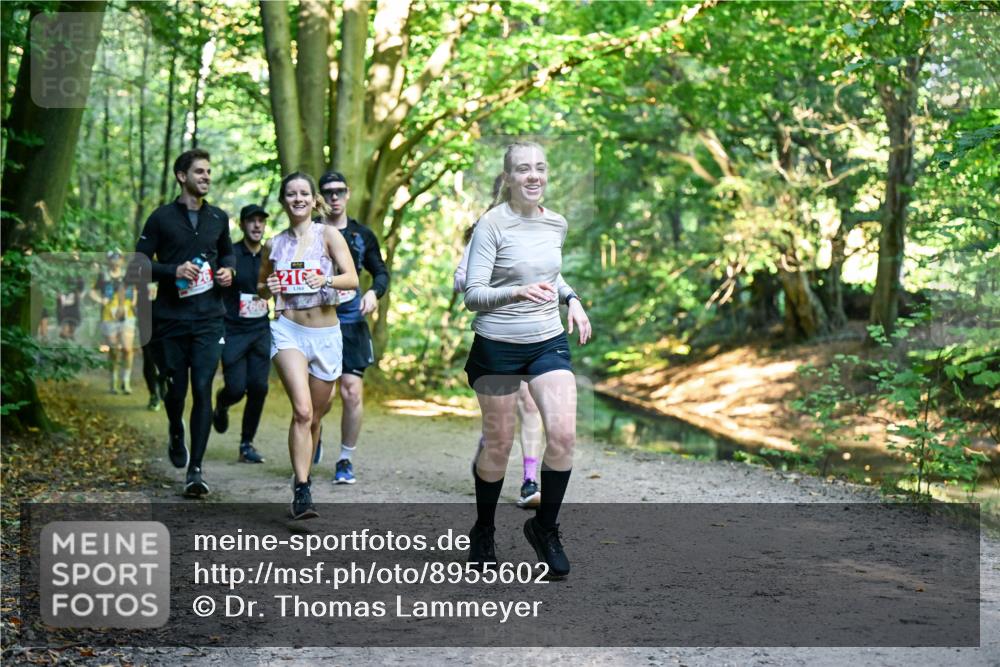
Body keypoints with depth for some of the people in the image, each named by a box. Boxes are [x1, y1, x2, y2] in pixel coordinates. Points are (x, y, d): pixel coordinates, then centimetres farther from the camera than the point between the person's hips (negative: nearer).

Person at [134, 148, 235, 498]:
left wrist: (228, 270, 4)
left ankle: (195, 469, -3)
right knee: (176, 388, 6)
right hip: (171, 317, -1)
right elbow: (140, 264, -1)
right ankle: (177, 435, 41)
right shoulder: (162, 218, 0)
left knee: (202, 390, -7)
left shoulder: (218, 217, 10)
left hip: (209, 317, 2)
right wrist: (173, 270, -17)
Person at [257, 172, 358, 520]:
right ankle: (302, 490, -20)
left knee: (314, 416, 11)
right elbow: (261, 287, 21)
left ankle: (303, 476, 33)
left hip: (326, 334, 1)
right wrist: (268, 288, -2)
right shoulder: (274, 245, 8)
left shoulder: (328, 235, 0)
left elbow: (352, 279, -10)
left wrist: (325, 280, -29)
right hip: (288, 330, -1)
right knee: (302, 410, -19)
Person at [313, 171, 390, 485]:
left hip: (352, 324, 2)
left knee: (352, 392, -6)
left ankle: (346, 459, 10)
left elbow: (381, 271, 18)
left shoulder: (362, 234, 10)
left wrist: (374, 292, -1)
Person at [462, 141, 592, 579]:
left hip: (549, 341, 4)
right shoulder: (492, 225, -11)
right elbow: (472, 295, -15)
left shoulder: (556, 224, 6)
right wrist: (519, 292, -31)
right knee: (498, 444, 5)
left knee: (563, 435, -13)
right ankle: (483, 533, 27)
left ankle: (545, 527, 8)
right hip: (497, 345, -4)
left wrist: (571, 301, 8)